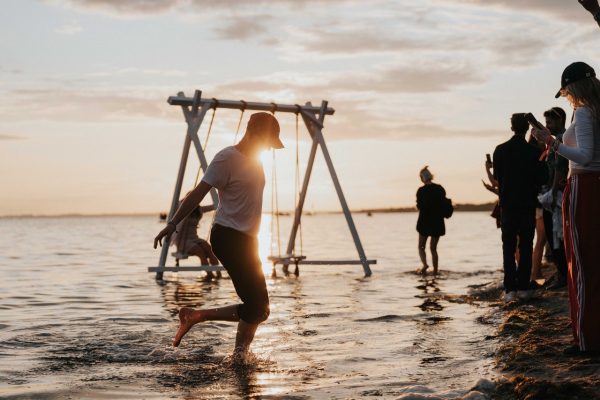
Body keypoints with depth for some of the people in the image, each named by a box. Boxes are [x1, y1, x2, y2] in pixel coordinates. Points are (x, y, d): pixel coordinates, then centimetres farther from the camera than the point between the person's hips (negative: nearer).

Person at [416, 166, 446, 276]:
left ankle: (424, 264, -14)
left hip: (424, 221, -3)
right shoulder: (440, 188, 0)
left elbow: (419, 206, -7)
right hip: (438, 222, 3)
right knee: (433, 248, 13)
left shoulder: (421, 190, -11)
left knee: (421, 246, 11)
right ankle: (435, 272, 8)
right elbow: (444, 204, 7)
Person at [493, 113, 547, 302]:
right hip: (528, 204, -1)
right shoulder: (533, 151, -8)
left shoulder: (500, 150, -3)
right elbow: (541, 179, -2)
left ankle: (510, 289, -2)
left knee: (508, 247, 4)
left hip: (507, 203, 1)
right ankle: (523, 287, 2)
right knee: (526, 246, 5)